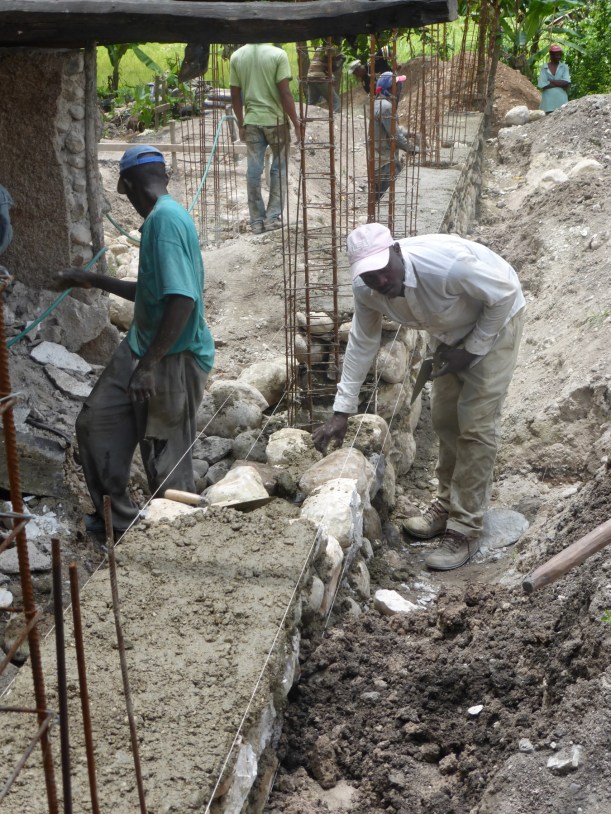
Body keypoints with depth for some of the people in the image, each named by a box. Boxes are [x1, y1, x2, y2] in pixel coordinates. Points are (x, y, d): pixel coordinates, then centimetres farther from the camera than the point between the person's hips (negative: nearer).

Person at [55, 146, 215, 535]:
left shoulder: (165, 218, -21)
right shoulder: (162, 217, 11)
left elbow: (182, 298, -30)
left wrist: (149, 365, -26)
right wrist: (94, 281, 27)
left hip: (174, 360, -10)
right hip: (142, 348, 10)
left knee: (167, 458, 4)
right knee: (96, 423, 15)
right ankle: (119, 517, 30)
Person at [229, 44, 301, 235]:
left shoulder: (237, 56, 1)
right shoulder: (277, 54, -10)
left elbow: (235, 95, 4)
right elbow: (285, 93, -13)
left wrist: (240, 123, 16)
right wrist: (296, 122, -4)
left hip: (252, 121, 3)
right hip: (276, 120, -3)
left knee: (254, 170, 7)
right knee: (279, 168, 10)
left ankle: (257, 220, 10)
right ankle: (273, 216, 6)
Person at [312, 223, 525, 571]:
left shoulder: (446, 264, -41)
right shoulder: (366, 289, -21)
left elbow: (506, 294, -25)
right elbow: (362, 344, -7)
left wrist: (471, 349, -18)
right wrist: (341, 413, -6)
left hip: (494, 320, -6)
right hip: (450, 330, 6)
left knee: (476, 424, -9)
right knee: (444, 416, 13)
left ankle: (465, 530, 0)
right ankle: (448, 504, 32)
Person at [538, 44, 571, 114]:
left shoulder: (564, 67, 8)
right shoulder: (544, 68, 4)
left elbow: (566, 83, -6)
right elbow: (542, 85, -8)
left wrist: (551, 81, -8)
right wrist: (559, 83, -7)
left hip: (561, 101, 1)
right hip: (548, 102, -1)